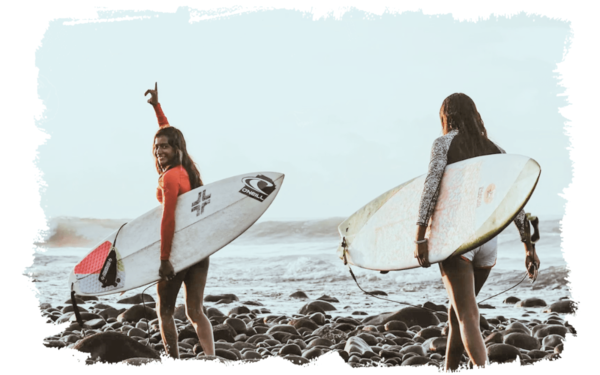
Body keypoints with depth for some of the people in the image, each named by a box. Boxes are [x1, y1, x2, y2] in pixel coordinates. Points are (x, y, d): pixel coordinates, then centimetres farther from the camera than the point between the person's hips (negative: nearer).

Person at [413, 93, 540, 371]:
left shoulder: (445, 142, 3)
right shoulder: (495, 150, 15)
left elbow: (431, 187, -11)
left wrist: (420, 237, -15)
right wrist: (529, 247, 10)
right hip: (489, 238, 5)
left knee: (467, 316, -10)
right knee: (458, 310, 22)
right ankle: (449, 370, 30)